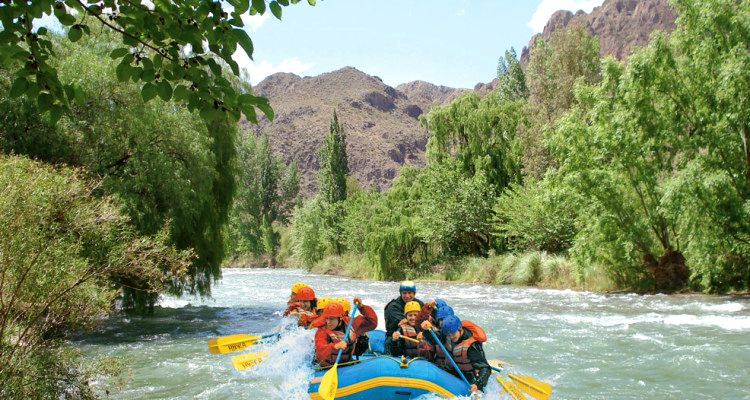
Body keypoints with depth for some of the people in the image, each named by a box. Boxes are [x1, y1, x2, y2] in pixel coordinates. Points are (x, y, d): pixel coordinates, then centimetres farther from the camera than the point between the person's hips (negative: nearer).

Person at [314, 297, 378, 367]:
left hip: (347, 363, 5)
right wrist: (334, 347, -51)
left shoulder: (350, 323, -1)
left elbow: (372, 323, 2)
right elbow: (320, 353, -32)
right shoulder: (322, 332, -14)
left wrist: (361, 307, -9)